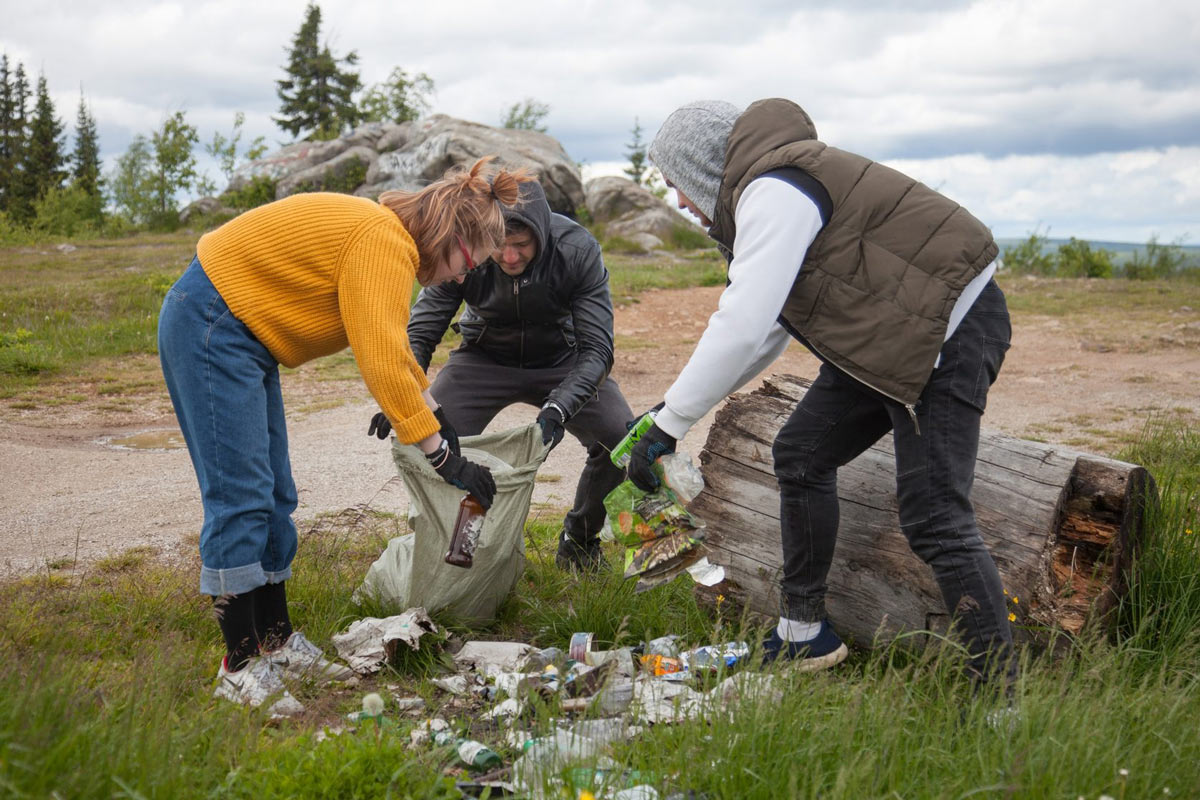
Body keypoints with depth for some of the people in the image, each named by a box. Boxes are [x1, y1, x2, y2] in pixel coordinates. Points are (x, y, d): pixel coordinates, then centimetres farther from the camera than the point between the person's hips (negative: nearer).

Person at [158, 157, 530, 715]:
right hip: (209, 325, -11)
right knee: (240, 497, -11)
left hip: (245, 337, 11)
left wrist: (432, 413, 29)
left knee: (274, 498, 11)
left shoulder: (387, 236, 11)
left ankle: (276, 642, 19)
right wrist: (445, 459, -23)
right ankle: (239, 666, -4)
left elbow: (393, 350, 25)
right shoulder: (383, 241, -20)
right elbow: (383, 364, -27)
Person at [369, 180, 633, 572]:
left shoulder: (578, 250, -28)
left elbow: (597, 348, -29)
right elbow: (421, 331, -18)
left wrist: (558, 408, -46)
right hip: (485, 359, 1)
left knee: (622, 439, -20)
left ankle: (578, 540, 7)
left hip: (560, 361, 0)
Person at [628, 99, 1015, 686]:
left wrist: (669, 424, -21)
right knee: (800, 456, 12)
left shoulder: (773, 191, -19)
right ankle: (804, 634, 21)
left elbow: (741, 330, -27)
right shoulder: (768, 192, 16)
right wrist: (672, 407, 16)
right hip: (887, 338, 11)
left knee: (933, 519, -15)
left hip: (951, 331, -11)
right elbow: (765, 329, 20)